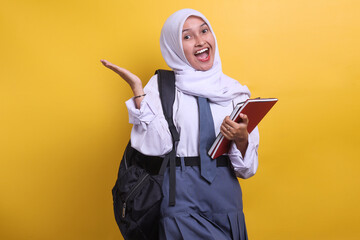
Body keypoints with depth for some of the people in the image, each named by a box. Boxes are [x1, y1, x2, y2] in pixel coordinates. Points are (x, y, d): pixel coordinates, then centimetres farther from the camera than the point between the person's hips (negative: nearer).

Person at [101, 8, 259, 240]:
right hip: (182, 199, -3)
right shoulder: (162, 86, 0)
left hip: (225, 198, 3)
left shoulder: (235, 90, 7)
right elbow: (156, 146, -14)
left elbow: (246, 167, 6)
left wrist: (241, 138, -15)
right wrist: (137, 89, -14)